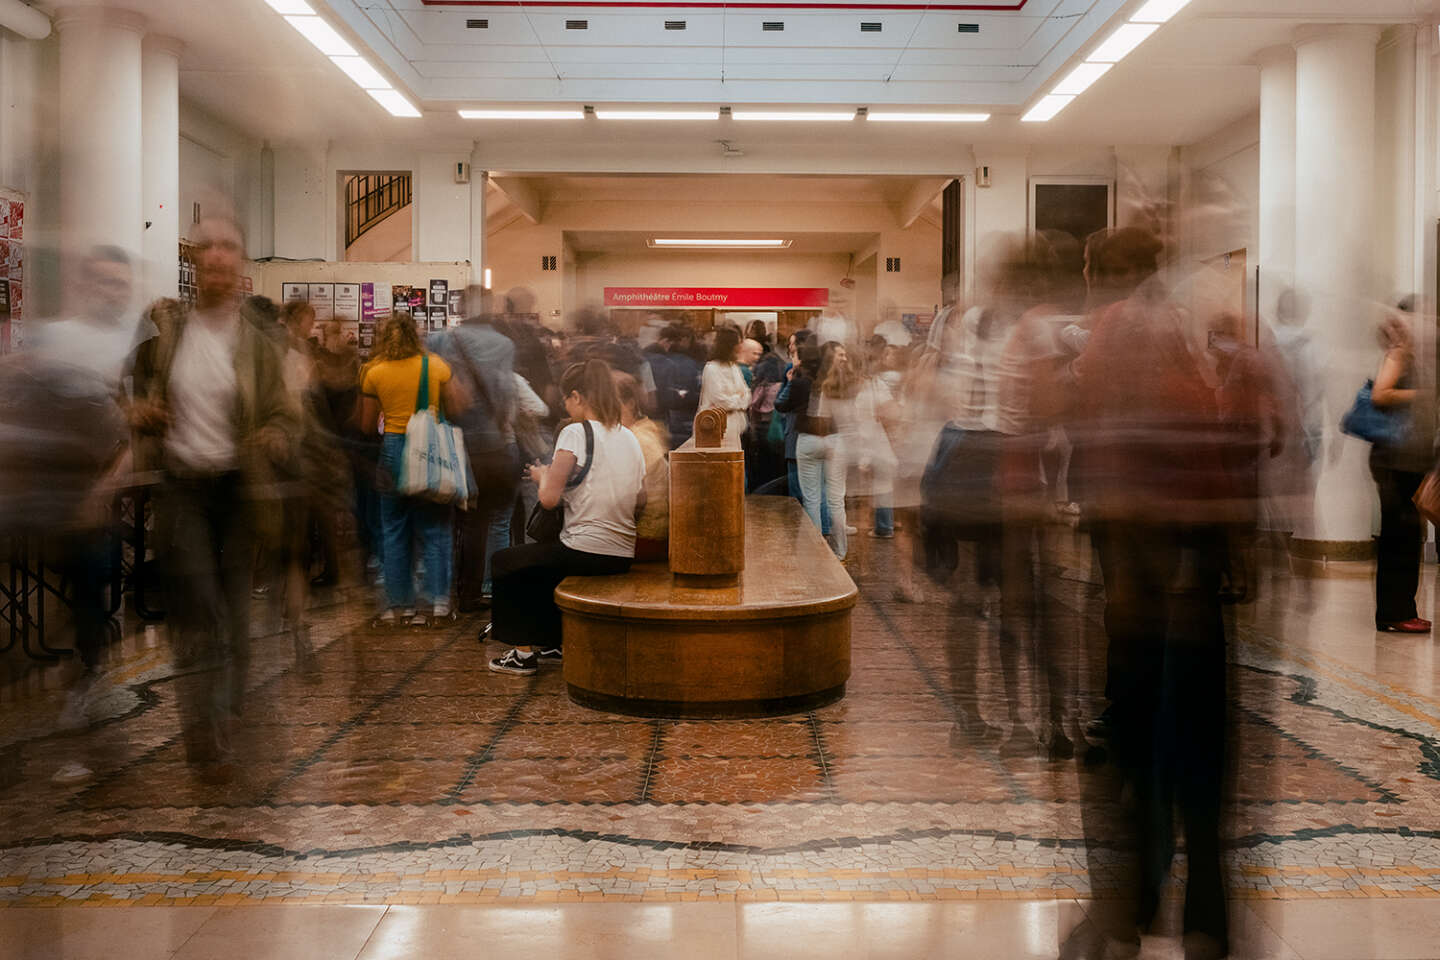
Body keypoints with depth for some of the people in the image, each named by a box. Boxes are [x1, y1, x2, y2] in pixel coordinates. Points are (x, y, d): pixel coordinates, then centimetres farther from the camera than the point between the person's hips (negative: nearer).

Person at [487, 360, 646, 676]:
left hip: (585, 552, -8)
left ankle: (523, 651, 19)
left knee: (505, 562, 17)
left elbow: (550, 498, -15)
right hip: (623, 557, 8)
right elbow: (640, 503, 14)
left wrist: (542, 476, 6)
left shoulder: (575, 433, -11)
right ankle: (553, 642, 36)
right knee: (539, 558, 34)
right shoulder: (630, 437, 10)